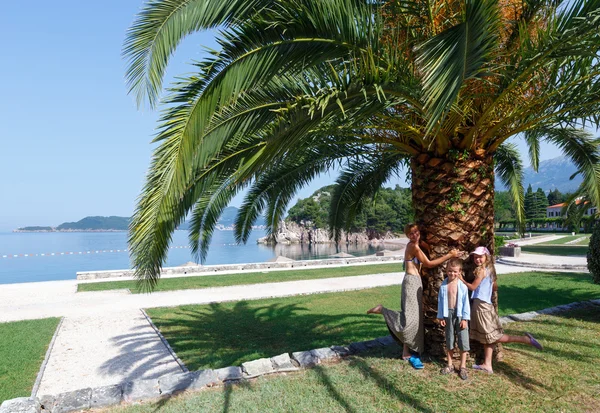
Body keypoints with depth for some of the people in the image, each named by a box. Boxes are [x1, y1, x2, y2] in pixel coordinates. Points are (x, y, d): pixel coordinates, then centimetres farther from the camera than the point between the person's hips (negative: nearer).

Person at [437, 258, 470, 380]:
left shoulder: (463, 286, -9)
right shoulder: (443, 285, -4)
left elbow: (466, 303, -6)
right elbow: (440, 301, 1)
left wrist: (465, 318, -8)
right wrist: (440, 317, 0)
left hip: (460, 315, -2)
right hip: (448, 314, 2)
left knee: (463, 341, 3)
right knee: (449, 340, 13)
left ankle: (463, 366, 16)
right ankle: (450, 365, 26)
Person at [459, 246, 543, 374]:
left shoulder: (481, 270, -13)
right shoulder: (489, 270, 12)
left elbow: (473, 287, -10)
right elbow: (495, 287, 20)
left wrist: (462, 279, 2)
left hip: (481, 305, -9)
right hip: (486, 305, 9)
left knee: (492, 337, -3)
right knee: (487, 338, 11)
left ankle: (525, 339, -4)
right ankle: (487, 365, 16)